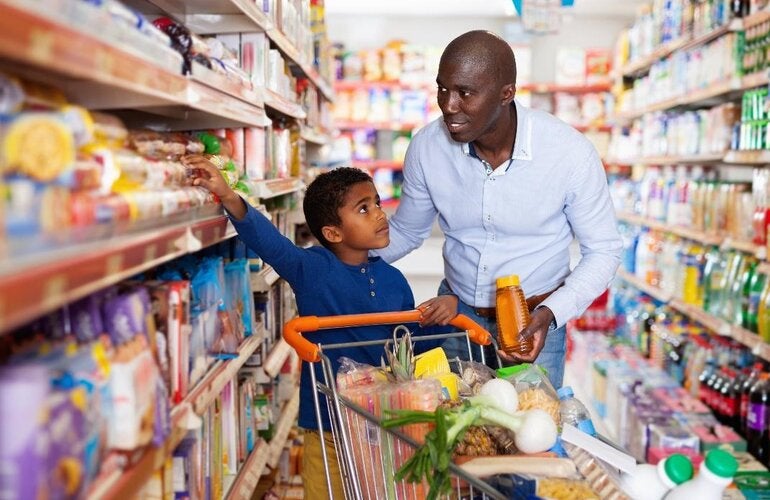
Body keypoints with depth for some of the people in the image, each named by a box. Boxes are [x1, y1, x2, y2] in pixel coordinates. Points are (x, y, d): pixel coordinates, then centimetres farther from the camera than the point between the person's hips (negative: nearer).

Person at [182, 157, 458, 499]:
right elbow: (266, 239, -26)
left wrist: (445, 308, -5)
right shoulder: (311, 269, -11)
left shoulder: (393, 280, 3)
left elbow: (415, 343, 12)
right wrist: (229, 197, -42)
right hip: (327, 429, -4)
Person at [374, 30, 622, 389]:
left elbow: (602, 251, -11)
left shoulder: (570, 152, -23)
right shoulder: (426, 146, -15)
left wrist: (550, 314, -27)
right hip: (456, 310, 3)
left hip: (536, 318, -2)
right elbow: (404, 232, 1)